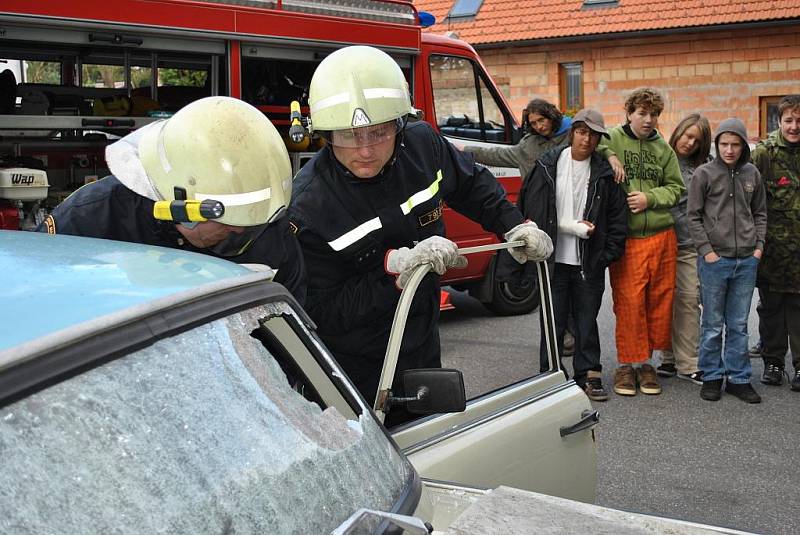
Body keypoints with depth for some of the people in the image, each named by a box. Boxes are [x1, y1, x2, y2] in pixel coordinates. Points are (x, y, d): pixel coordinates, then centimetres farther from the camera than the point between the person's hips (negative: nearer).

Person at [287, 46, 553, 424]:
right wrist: (395, 266, -34)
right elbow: (324, 314, -26)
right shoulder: (306, 208, -26)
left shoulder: (422, 145, -11)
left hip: (422, 352, 6)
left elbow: (473, 184, 13)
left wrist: (514, 225, 4)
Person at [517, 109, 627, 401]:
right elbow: (531, 209, -3)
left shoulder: (604, 172, 2)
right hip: (554, 259, -1)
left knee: (587, 321, 10)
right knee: (554, 321, 5)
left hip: (589, 263, 1)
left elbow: (618, 218, 5)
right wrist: (575, 228, -7)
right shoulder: (548, 165, -1)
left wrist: (607, 255, -3)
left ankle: (588, 375, 20)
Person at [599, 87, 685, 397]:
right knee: (628, 302, -2)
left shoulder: (663, 148, 9)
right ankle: (627, 363, 11)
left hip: (661, 236, 4)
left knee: (660, 300, 7)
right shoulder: (611, 140, 0)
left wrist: (649, 198, -6)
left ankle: (645, 361, 21)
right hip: (626, 238, -3)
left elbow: (675, 188, 10)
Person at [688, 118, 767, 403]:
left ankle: (739, 378, 18)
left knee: (739, 324, 10)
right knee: (713, 324, 5)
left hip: (747, 261, 3)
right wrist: (706, 251, -10)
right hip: (714, 260, -3)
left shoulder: (752, 173, 6)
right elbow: (693, 216, -4)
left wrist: (759, 245, 4)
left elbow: (760, 213, 15)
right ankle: (712, 377, 17)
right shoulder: (704, 173, -4)